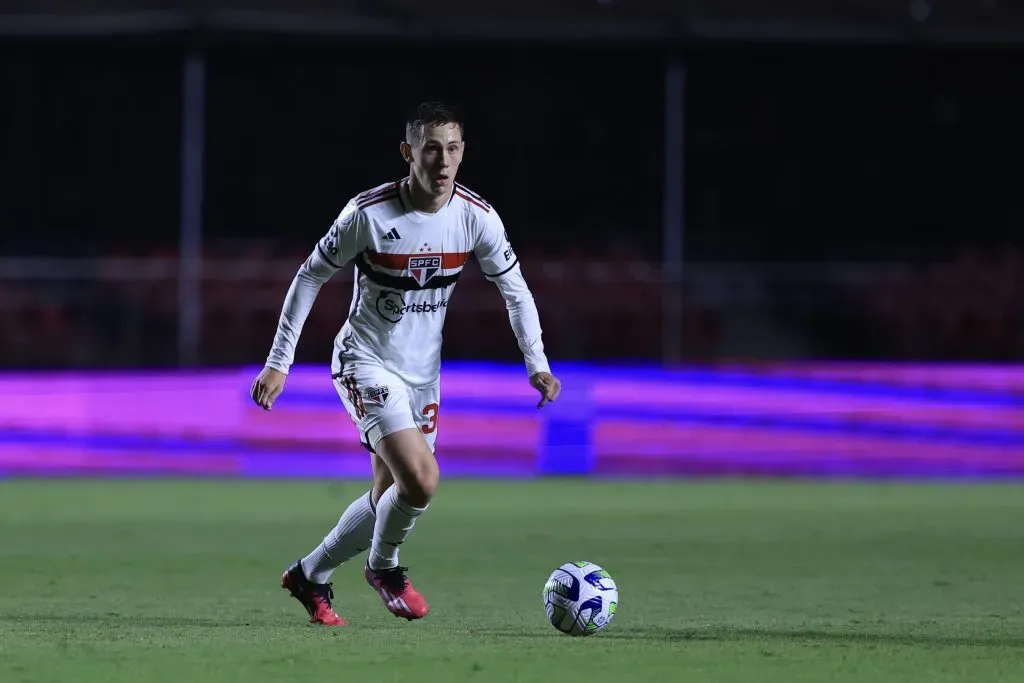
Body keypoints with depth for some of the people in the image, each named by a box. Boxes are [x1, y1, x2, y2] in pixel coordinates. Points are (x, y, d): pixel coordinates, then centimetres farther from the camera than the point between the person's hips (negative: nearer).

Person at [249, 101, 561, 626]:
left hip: (423, 372, 5)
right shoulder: (368, 213, -20)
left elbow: (515, 290, 3)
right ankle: (383, 567, 7)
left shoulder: (477, 217, -9)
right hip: (365, 362, -5)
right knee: (421, 479, -22)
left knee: (390, 499, 11)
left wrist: (537, 364, -10)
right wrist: (278, 363, -9)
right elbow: (310, 277, -8)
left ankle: (310, 576, 33)